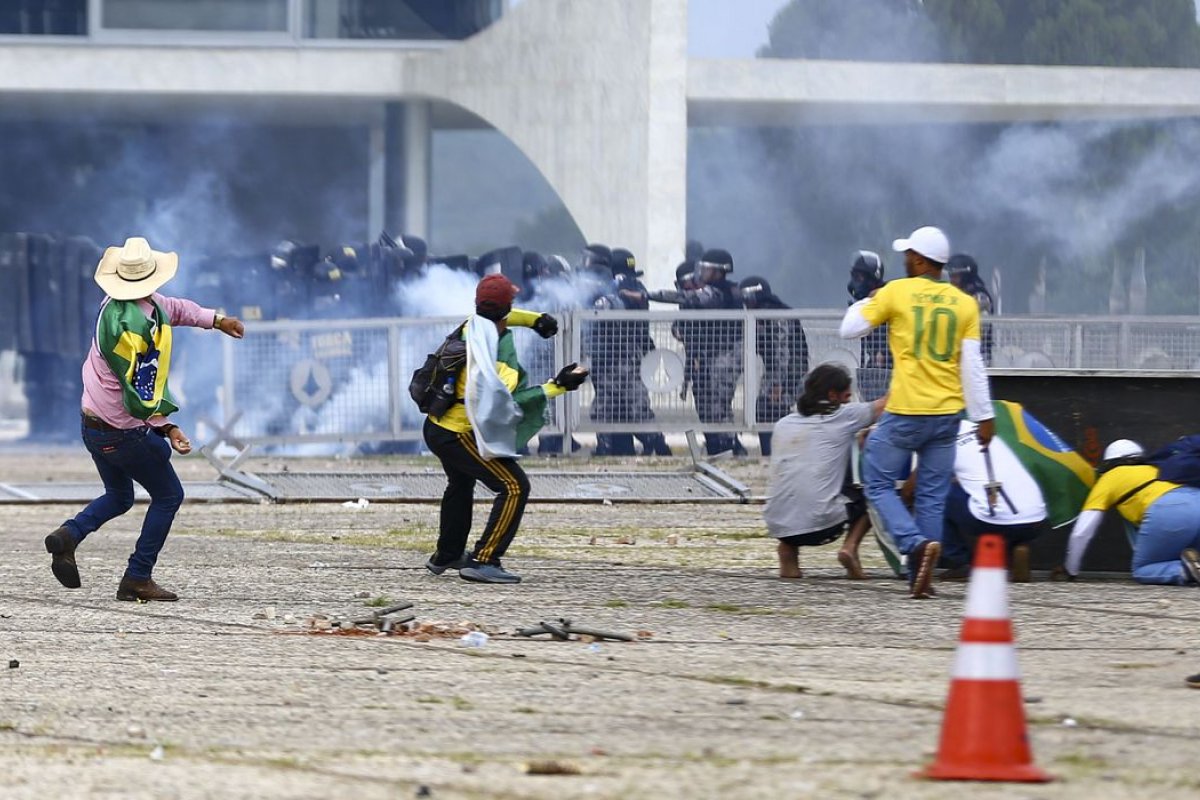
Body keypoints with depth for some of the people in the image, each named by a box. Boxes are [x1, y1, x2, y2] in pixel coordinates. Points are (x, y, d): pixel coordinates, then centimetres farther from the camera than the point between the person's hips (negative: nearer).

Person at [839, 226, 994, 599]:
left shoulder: (897, 292, -4)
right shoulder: (965, 304, 4)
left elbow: (850, 329, 3)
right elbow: (972, 366, 1)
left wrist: (869, 302, 22)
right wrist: (984, 416, 4)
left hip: (905, 413, -4)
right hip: (947, 414, 4)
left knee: (879, 482, 8)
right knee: (932, 496, 10)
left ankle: (916, 544, -16)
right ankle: (921, 578, 7)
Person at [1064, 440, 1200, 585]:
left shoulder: (1109, 478, 24)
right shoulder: (1154, 469, 38)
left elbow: (1081, 533, 21)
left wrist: (1071, 571, 34)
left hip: (1165, 514, -5)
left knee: (1141, 572, 10)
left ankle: (1186, 570, -19)